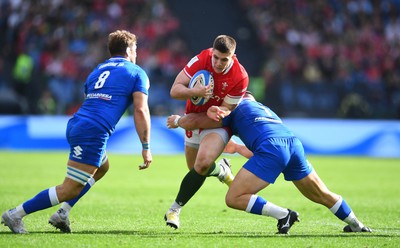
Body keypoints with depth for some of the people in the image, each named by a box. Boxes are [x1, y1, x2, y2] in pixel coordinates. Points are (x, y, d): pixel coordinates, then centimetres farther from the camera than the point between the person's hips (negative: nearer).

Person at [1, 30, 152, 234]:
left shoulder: (97, 70, 26)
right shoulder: (136, 73, 7)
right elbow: (141, 111, -3)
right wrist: (146, 147, -1)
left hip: (75, 124, 8)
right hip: (93, 133, -8)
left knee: (102, 167, 32)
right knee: (70, 190, -4)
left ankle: (62, 213, 21)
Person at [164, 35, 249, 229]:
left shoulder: (240, 77, -25)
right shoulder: (201, 59, -21)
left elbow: (224, 112, -17)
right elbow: (175, 90, -20)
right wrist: (195, 92, -40)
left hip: (218, 124, -4)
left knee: (202, 164, -26)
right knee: (196, 168, 11)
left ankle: (175, 209, -11)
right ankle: (221, 170, 46)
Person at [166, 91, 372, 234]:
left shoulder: (238, 106, 21)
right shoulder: (266, 110, 40)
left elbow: (195, 121, 17)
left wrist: (177, 120, 35)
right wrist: (238, 148, 54)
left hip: (271, 147, -7)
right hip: (294, 143, 7)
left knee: (233, 199, -5)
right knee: (322, 195, 25)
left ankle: (283, 215, -13)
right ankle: (357, 226, 33)